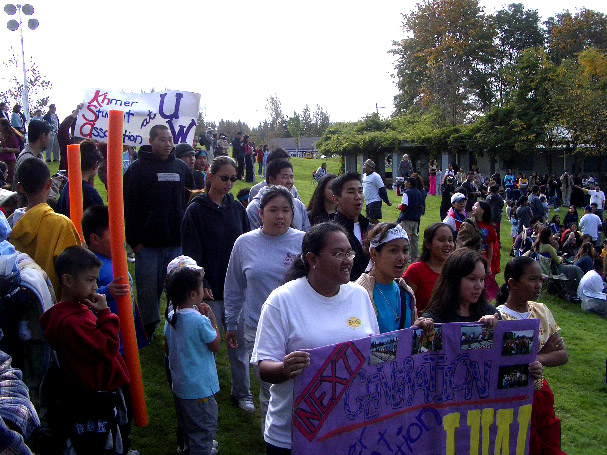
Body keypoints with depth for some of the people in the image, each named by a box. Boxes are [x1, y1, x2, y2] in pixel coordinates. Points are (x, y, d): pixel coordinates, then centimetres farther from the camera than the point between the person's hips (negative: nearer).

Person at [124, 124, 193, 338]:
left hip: (177, 242, 3)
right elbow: (129, 206, -3)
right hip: (147, 243, -2)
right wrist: (134, 240, -8)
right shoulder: (138, 168, 0)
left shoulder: (181, 168, 10)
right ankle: (149, 328, 19)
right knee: (148, 289, 4)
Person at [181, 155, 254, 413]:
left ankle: (242, 392, 23)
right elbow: (191, 252, -8)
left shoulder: (237, 209, 8)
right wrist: (201, 285, -17)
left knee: (239, 341, 9)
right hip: (211, 288, -4)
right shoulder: (196, 210, -5)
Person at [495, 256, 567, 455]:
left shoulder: (541, 311, 3)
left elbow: (563, 355, -1)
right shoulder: (499, 317, -16)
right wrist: (546, 351, -16)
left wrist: (538, 360, -20)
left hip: (540, 393, 6)